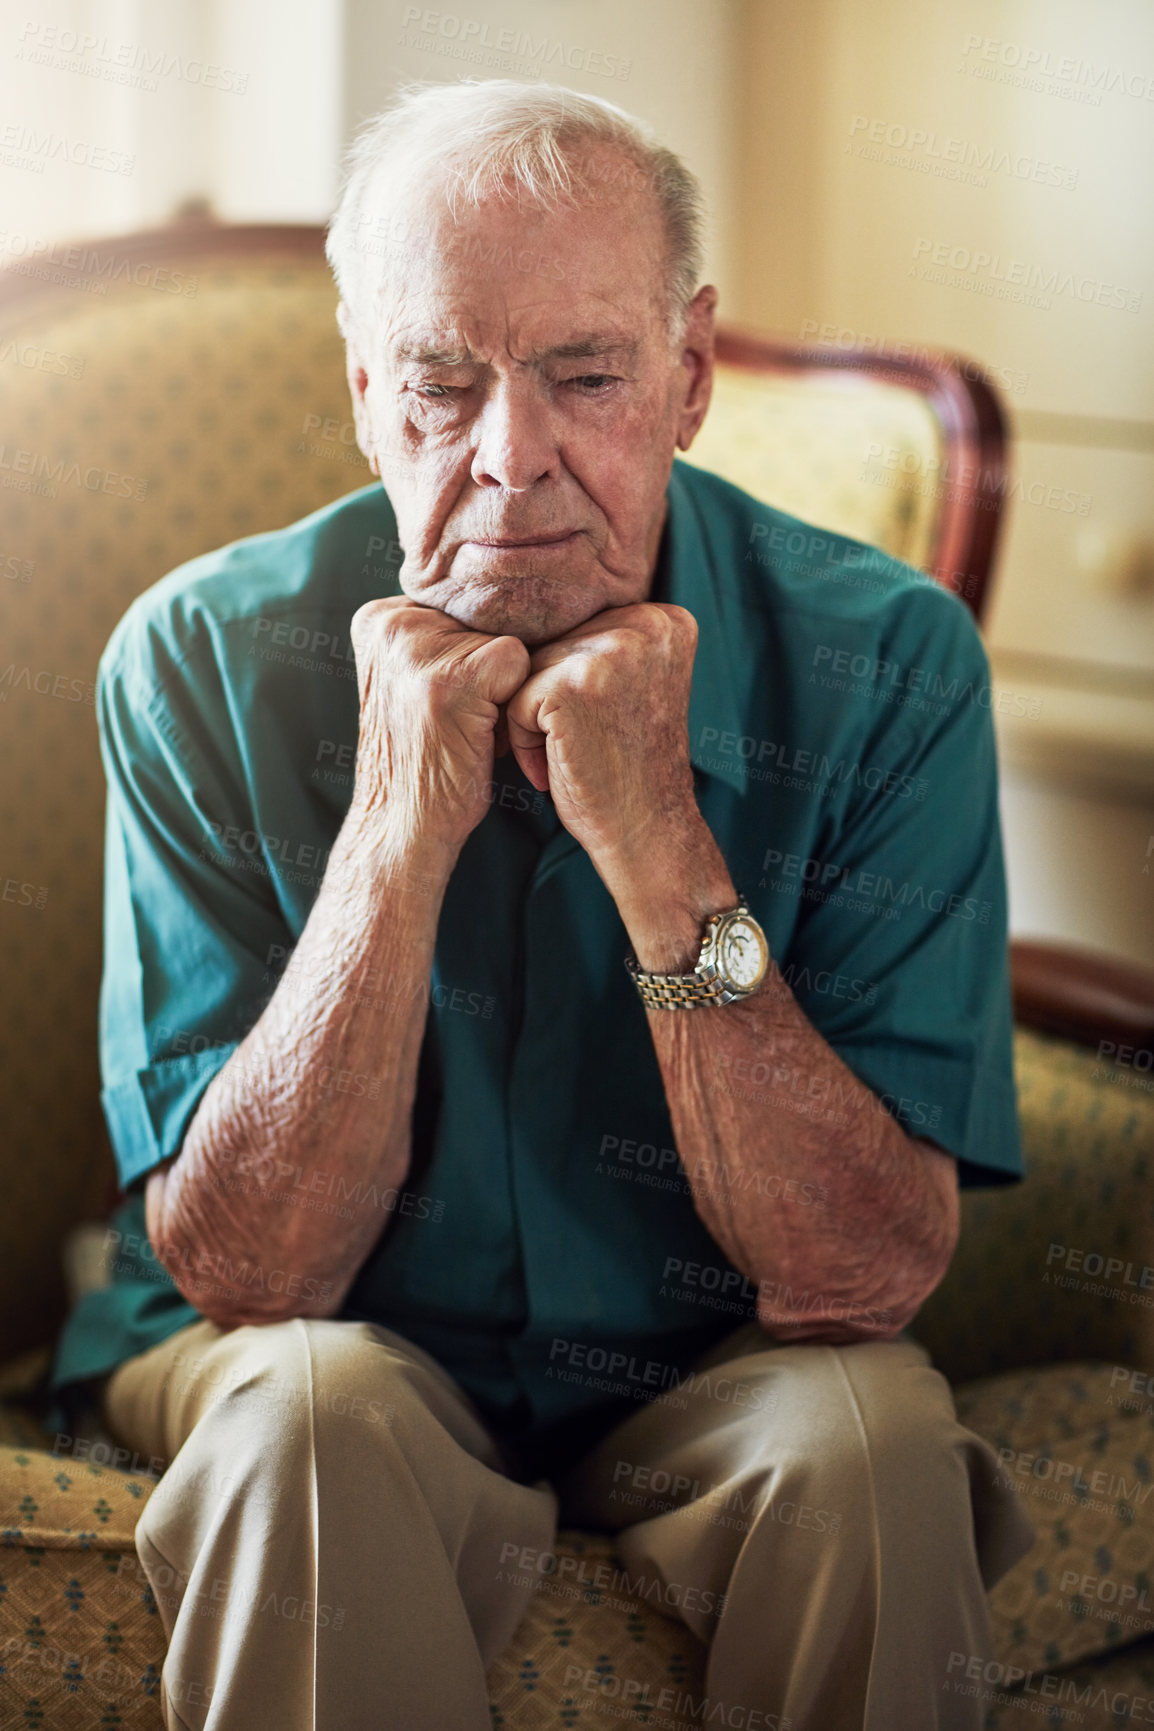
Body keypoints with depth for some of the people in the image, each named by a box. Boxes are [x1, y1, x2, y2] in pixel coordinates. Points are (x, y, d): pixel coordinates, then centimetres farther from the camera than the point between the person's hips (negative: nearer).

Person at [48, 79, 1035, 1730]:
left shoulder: (884, 662, -15)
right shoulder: (208, 662, -15)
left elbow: (868, 1280, -19)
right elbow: (238, 1269, -17)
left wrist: (657, 845, -31)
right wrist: (405, 827, -29)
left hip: (715, 1376, 1)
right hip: (331, 1343, 0)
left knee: (871, 1426, -30)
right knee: (312, 1409, -32)